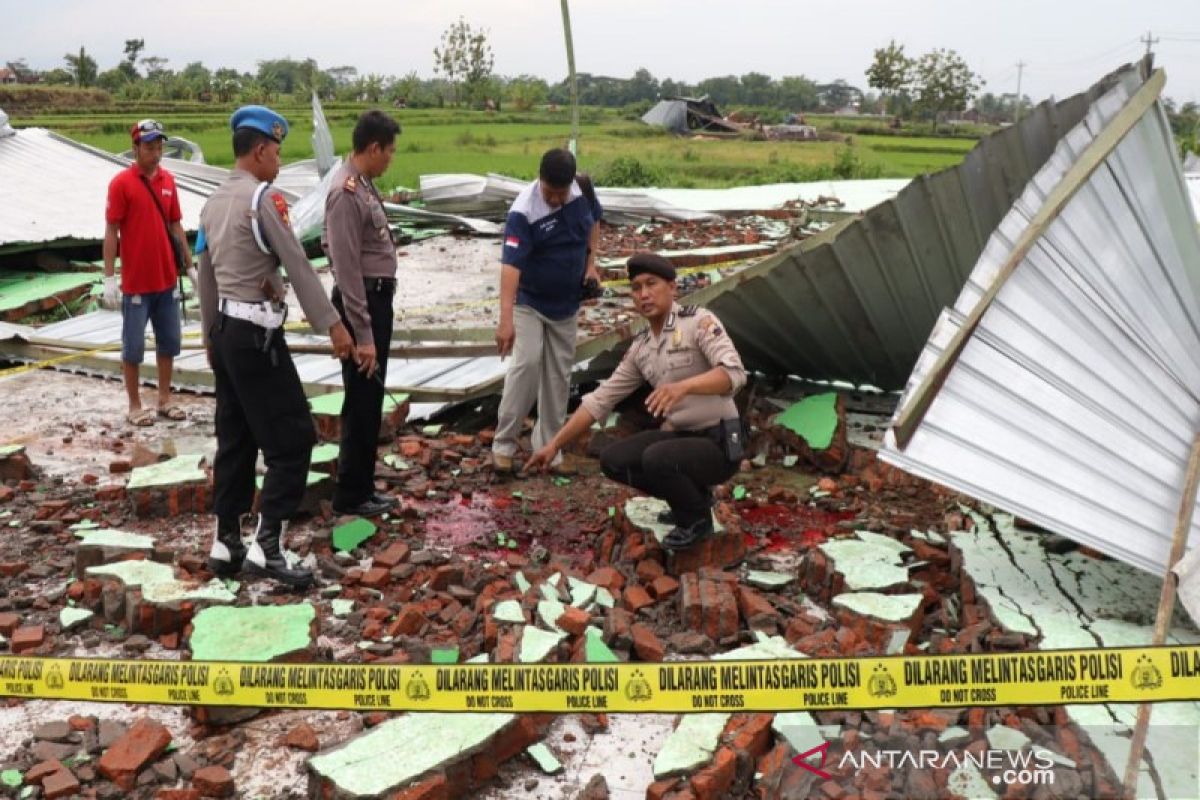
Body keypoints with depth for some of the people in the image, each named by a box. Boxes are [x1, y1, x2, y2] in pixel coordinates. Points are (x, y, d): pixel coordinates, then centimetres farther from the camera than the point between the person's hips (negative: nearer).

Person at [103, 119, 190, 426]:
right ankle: (135, 406, 14)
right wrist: (109, 278, -12)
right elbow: (111, 232, -8)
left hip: (168, 279, 5)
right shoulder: (121, 183, -8)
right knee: (134, 345, 4)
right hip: (136, 283, -5)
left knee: (169, 341, 12)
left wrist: (188, 266, 11)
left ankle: (165, 399, 24)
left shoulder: (168, 181, 6)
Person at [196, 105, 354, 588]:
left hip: (225, 330, 9)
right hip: (256, 334, -9)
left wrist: (210, 336, 28)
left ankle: (225, 544, 19)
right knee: (292, 439, -4)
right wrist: (332, 324, -10)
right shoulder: (264, 197, -13)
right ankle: (266, 547, -7)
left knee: (235, 440, 13)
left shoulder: (213, 202, 14)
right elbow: (297, 265, -15)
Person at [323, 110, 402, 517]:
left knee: (369, 401, 16)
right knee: (362, 402, -1)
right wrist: (362, 334, -23)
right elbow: (347, 270, -22)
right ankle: (350, 496, 11)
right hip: (362, 302, -10)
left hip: (376, 300, 10)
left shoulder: (363, 185, 11)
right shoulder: (347, 192, -19)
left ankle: (361, 488, 27)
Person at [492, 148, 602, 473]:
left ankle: (547, 446, 17)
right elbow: (511, 264, -35)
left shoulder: (583, 189, -10)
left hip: (566, 302, 5)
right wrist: (506, 319, -44)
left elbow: (593, 222, 12)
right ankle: (504, 443, -6)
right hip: (529, 301, -5)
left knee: (559, 374, 7)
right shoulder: (524, 211, -27)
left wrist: (591, 263, 0)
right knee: (527, 364, -18)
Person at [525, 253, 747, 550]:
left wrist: (683, 386, -47)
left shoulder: (700, 321, -14)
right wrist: (554, 444, 5)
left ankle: (697, 518, -3)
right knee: (612, 461, -3)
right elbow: (601, 399, 9)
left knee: (656, 459, -33)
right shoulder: (640, 348, 8)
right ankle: (692, 496, 13)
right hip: (682, 437, 8)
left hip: (720, 446, -7)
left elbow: (734, 374, -29)